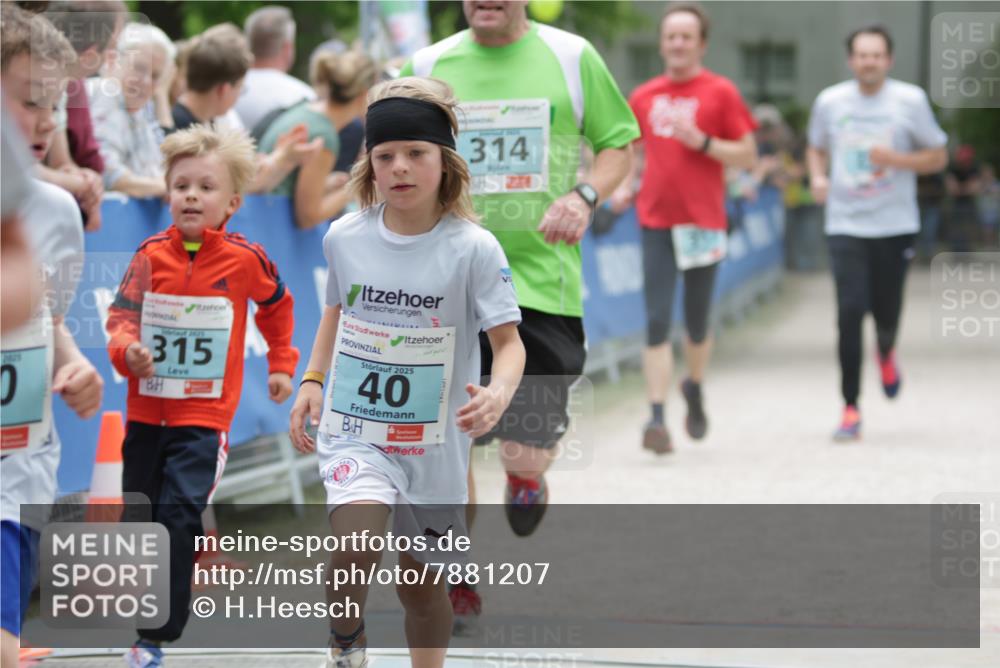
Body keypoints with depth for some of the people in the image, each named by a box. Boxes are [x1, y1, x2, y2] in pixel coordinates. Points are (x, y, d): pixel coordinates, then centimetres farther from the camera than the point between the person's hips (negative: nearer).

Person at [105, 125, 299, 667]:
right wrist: (127, 350, -25)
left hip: (204, 415, -3)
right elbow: (121, 316, -4)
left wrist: (281, 364, 20)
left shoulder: (245, 260, -6)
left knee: (179, 513, -17)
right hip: (146, 409, 3)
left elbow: (276, 306, 14)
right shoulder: (152, 254, -3)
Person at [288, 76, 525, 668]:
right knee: (356, 546, -23)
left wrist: (498, 395, -31)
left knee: (421, 579, 11)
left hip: (435, 441, 0)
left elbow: (509, 340, -11)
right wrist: (313, 381, 11)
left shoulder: (473, 248, -11)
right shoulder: (346, 237, -1)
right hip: (354, 428, 1)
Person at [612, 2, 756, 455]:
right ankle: (657, 418, -10)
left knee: (697, 323, 8)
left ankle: (694, 388, 37)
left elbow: (748, 157, -1)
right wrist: (625, 186, 4)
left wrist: (701, 141, -15)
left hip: (703, 221, -2)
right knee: (656, 322, -7)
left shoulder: (720, 93, -1)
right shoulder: (644, 96, 8)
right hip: (655, 220, 2)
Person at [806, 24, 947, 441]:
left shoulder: (910, 101, -3)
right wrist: (817, 177, -3)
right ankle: (850, 408, -5)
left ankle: (886, 353, 44)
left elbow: (938, 157, 3)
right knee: (849, 312, -12)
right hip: (845, 224, 0)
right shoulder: (830, 102, 2)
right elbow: (816, 148, 18)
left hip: (895, 225, 0)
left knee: (886, 314, 4)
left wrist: (897, 160, -15)